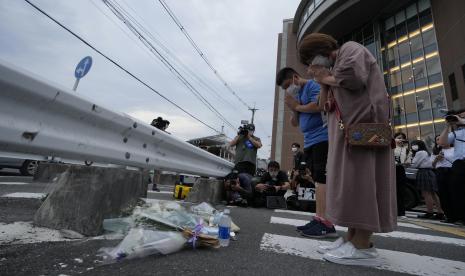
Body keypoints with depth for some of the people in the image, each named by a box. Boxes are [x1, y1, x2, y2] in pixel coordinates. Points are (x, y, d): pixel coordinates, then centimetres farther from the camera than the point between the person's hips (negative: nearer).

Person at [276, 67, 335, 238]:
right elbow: (295, 123, 21)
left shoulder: (312, 86, -1)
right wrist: (293, 109, 3)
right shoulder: (297, 94, 22)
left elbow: (319, 105, -21)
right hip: (310, 142, 9)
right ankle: (319, 219, 10)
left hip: (321, 138, -9)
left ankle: (326, 223, -9)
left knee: (321, 179, -12)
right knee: (318, 180, 6)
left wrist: (297, 106, -7)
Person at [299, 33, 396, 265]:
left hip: (363, 125, -9)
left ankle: (362, 247, -7)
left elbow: (354, 77, -17)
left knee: (360, 180, -12)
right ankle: (351, 238, 6)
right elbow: (325, 106, 21)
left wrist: (326, 78, 0)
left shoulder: (351, 49, 6)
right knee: (349, 183, 3)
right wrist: (323, 83, 8)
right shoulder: (335, 66, 29)